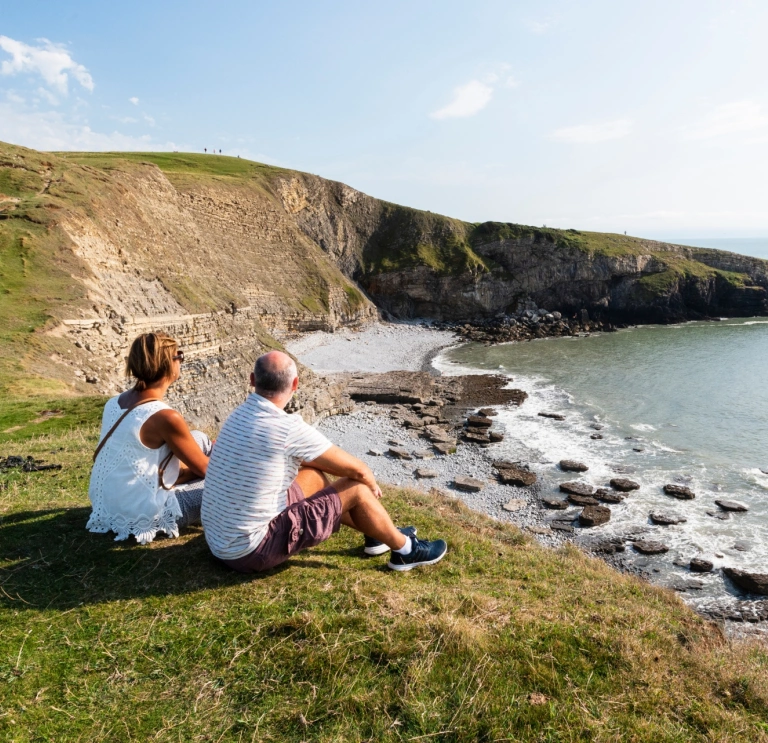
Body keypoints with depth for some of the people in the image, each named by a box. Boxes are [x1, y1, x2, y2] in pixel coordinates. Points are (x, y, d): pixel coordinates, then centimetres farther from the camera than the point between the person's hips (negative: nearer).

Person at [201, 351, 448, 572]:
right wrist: (372, 485, 12)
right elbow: (357, 470, -10)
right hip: (250, 551, -8)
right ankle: (405, 550, 19)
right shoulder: (288, 428, -23)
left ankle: (379, 533, 32)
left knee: (315, 476, 19)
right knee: (356, 489, -4)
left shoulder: (240, 415, 2)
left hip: (219, 541, 8)